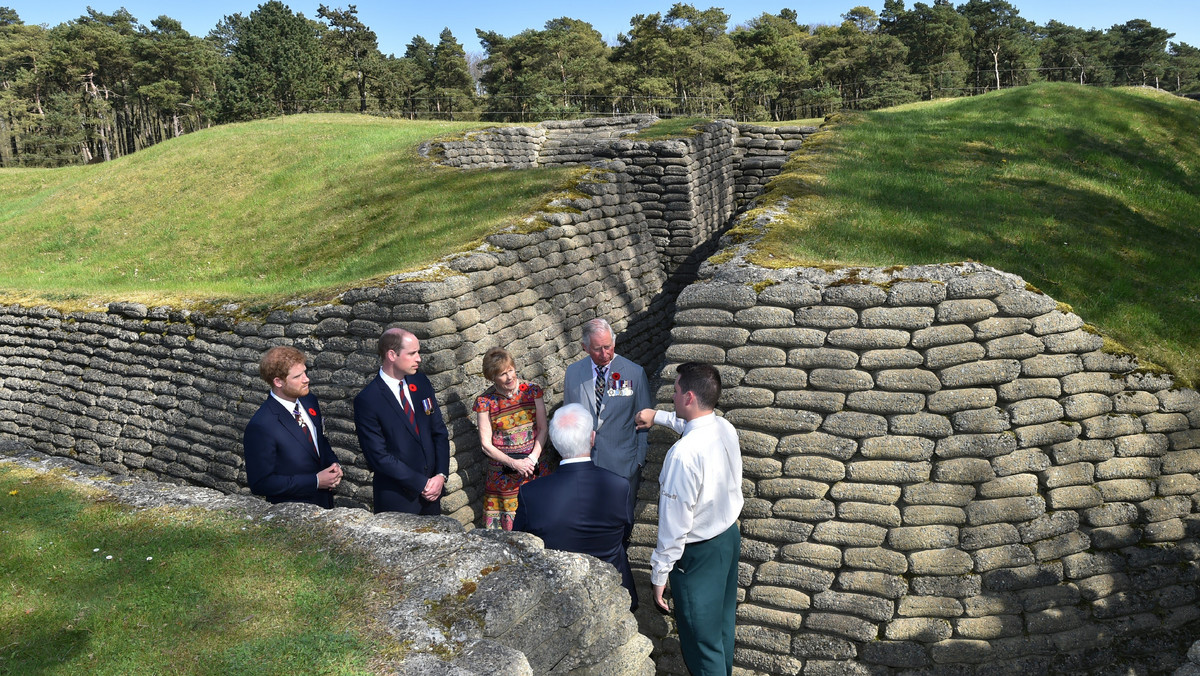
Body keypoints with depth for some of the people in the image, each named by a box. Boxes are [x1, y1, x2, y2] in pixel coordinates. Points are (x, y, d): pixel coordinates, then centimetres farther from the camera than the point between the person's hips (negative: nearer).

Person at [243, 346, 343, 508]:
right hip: (290, 512, -6)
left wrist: (334, 464, -6)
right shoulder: (260, 427, -23)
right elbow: (260, 484, -21)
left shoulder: (309, 401, -2)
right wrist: (316, 481, -22)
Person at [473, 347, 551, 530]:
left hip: (534, 465, 2)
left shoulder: (531, 391, -1)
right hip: (502, 470, -1)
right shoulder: (485, 401, -6)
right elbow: (486, 444, -5)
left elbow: (543, 429, 0)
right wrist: (514, 463, -17)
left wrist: (532, 459, -14)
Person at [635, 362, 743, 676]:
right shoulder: (726, 428, -7)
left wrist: (659, 574, -16)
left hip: (698, 553, -9)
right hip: (730, 536, 9)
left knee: (702, 639, 7)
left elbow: (675, 524, -27)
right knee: (723, 621, 28)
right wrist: (657, 416, 26)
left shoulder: (684, 453, -33)